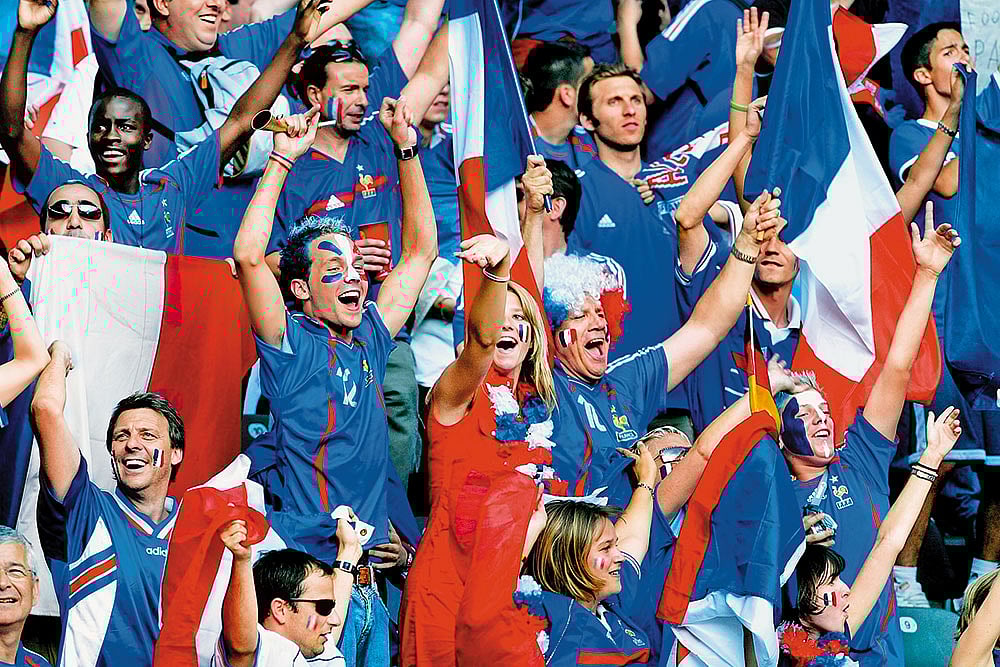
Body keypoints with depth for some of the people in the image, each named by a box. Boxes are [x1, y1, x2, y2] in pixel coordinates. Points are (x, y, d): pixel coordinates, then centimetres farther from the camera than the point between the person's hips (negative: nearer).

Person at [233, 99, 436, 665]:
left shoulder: (369, 339, 12)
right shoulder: (293, 345, -5)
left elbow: (421, 251, 20)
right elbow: (248, 256, -19)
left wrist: (408, 150, 14)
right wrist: (282, 159, -14)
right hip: (305, 572, -7)